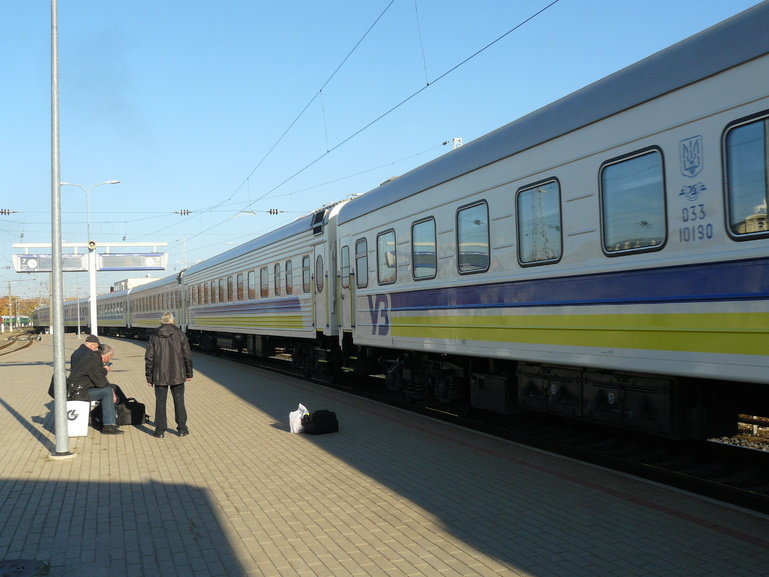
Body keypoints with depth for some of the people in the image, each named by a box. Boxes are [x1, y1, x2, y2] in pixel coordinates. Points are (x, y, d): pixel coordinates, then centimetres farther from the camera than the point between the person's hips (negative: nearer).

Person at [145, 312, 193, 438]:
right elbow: (187, 356, 0)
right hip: (177, 375, 0)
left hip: (160, 376, 0)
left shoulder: (154, 337, 1)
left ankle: (160, 430, 8)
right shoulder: (180, 334, -2)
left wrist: (149, 377, 9)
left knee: (160, 402, 6)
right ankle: (182, 429, 11)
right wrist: (189, 374, 9)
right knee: (179, 401, 8)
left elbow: (149, 359, 2)